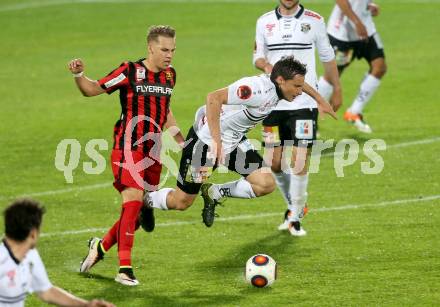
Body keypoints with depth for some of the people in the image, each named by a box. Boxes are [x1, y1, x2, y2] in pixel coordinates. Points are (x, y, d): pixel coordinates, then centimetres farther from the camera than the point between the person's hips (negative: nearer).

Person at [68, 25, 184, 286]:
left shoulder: (169, 75, 11)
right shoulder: (130, 71, -9)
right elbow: (93, 89, -2)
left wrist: (181, 142, 26)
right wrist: (79, 75, -22)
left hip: (153, 151, 7)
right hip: (129, 147, -7)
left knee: (139, 212, 7)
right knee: (133, 203, -17)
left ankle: (101, 246, 28)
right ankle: (125, 269, -13)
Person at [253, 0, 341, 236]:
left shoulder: (314, 20, 1)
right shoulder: (264, 22, 6)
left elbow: (327, 57, 11)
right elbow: (257, 57, 12)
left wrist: (337, 90, 12)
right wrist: (265, 65, -12)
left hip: (304, 102, -3)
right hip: (273, 102, 3)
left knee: (300, 161, -11)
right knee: (275, 163, 4)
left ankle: (295, 218, 3)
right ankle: (293, 205, 30)